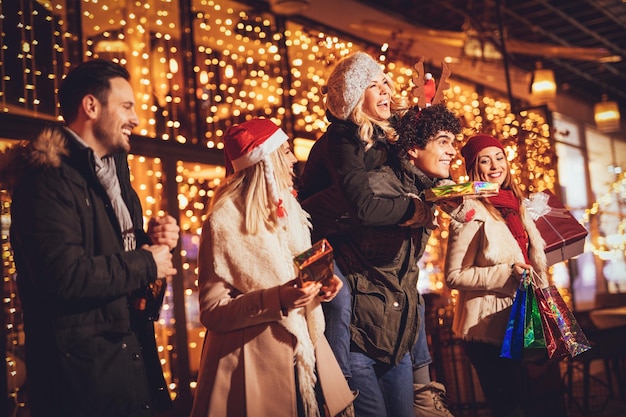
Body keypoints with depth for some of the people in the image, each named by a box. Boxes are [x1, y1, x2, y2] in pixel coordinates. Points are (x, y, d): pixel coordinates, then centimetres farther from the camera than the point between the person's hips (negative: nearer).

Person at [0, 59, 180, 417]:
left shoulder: (115, 171, 15)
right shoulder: (48, 177, -15)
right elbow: (64, 275, -26)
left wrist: (154, 240, 2)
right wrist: (146, 263, -13)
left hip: (135, 357, 9)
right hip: (84, 367, -8)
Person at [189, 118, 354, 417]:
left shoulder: (289, 210, 10)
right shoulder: (224, 222, -12)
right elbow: (212, 311, -12)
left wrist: (319, 286, -1)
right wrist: (276, 300, -25)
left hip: (304, 352, 7)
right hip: (256, 363, -6)